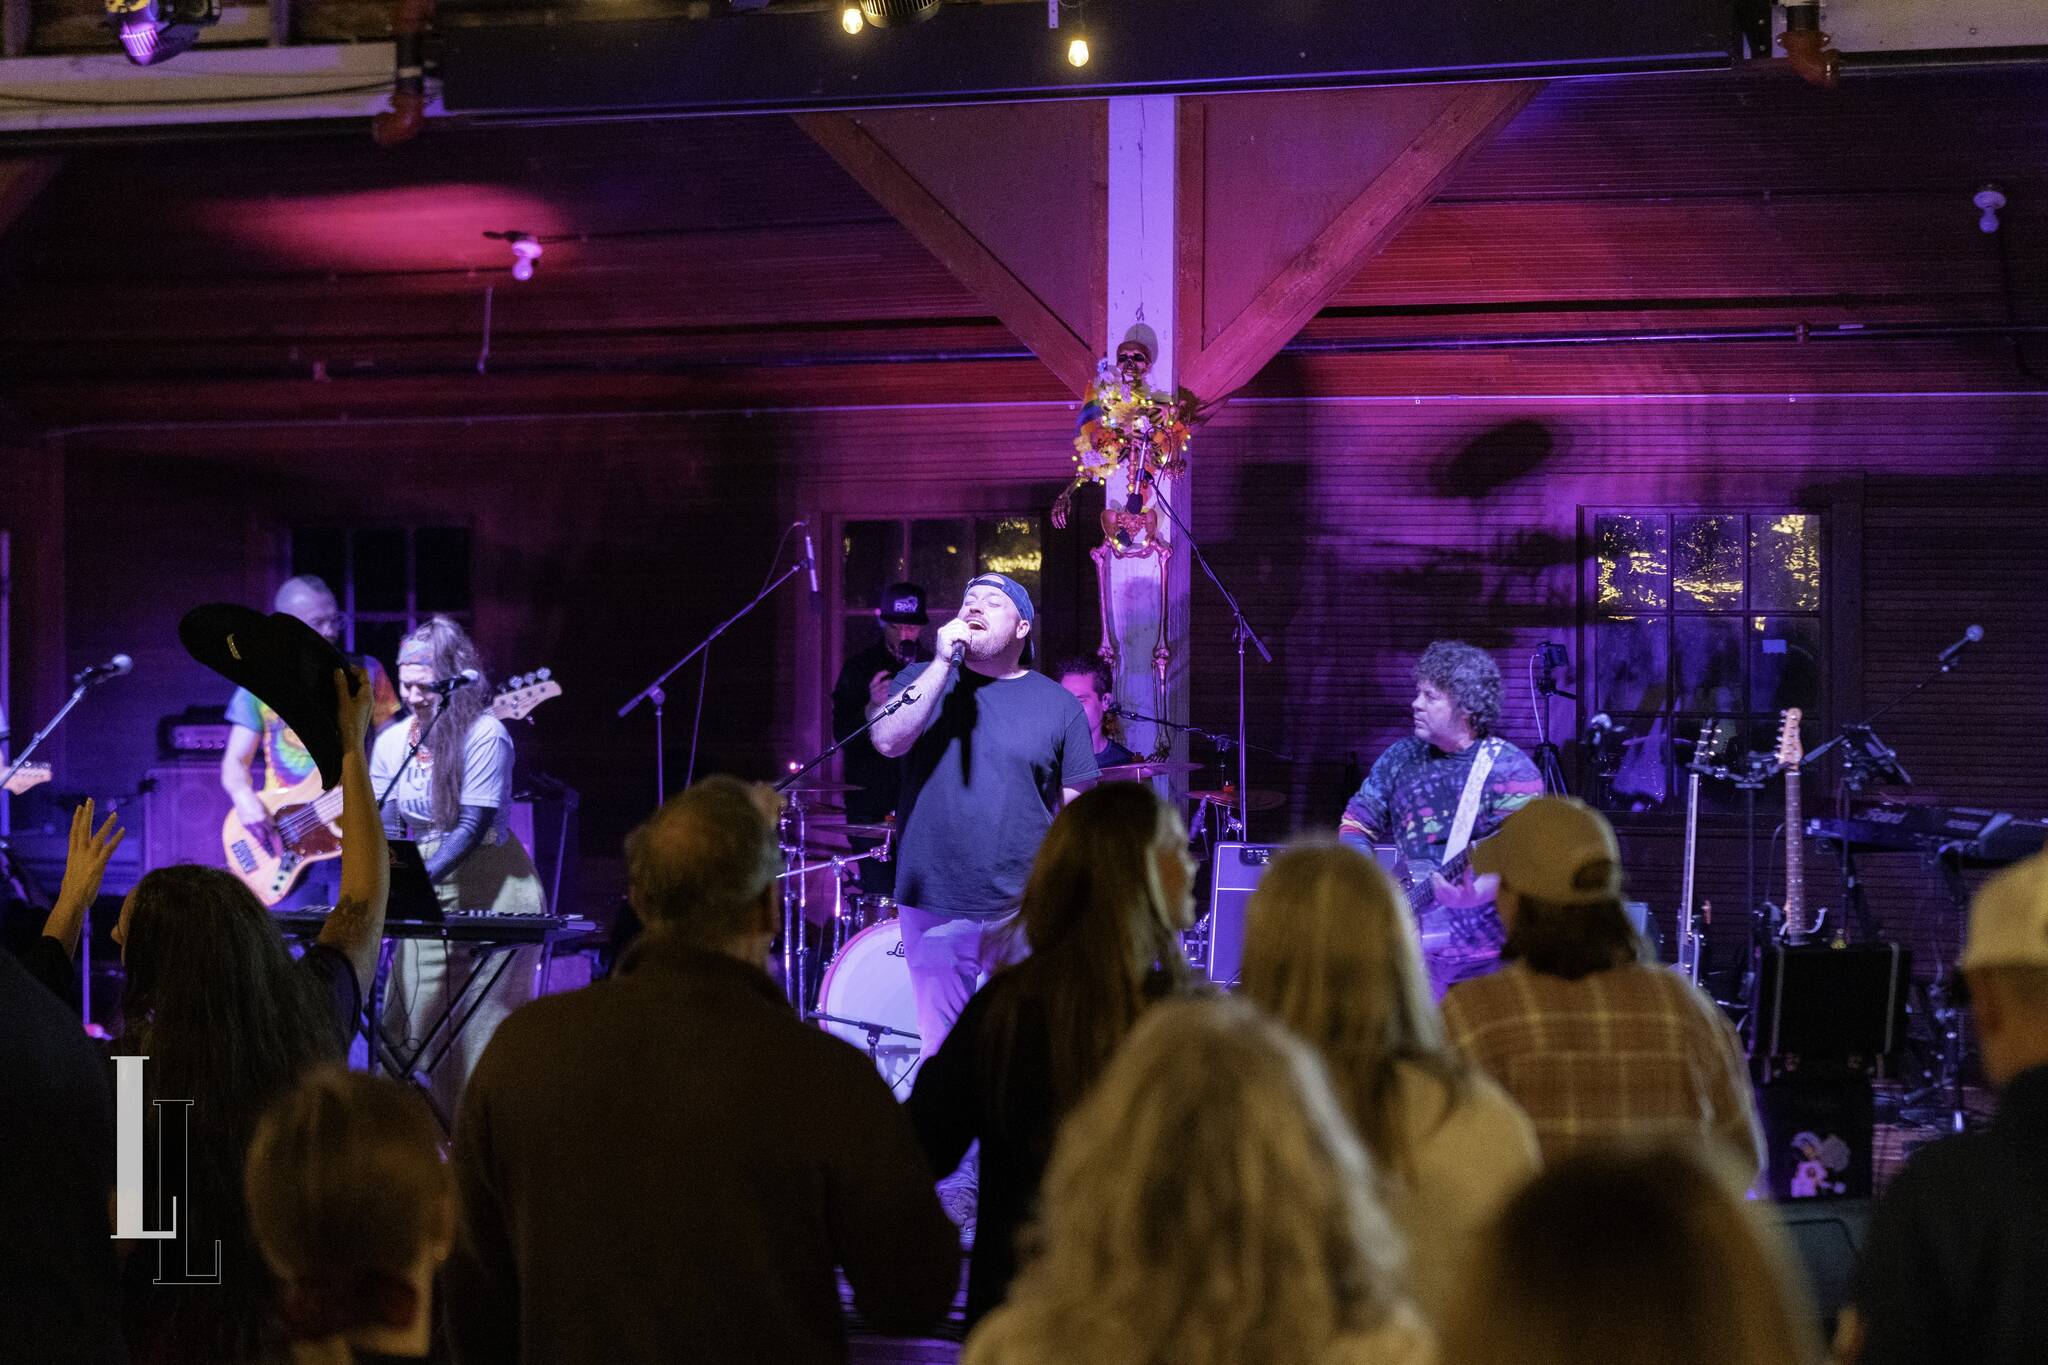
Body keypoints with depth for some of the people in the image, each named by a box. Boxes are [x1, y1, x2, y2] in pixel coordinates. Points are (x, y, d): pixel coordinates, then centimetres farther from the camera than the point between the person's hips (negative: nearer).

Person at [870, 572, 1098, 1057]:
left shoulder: (1059, 706, 4)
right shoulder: (923, 680, 7)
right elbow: (887, 741, -12)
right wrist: (944, 663, -15)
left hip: (1027, 912, -1)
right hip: (934, 907, 1)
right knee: (941, 1051, 5)